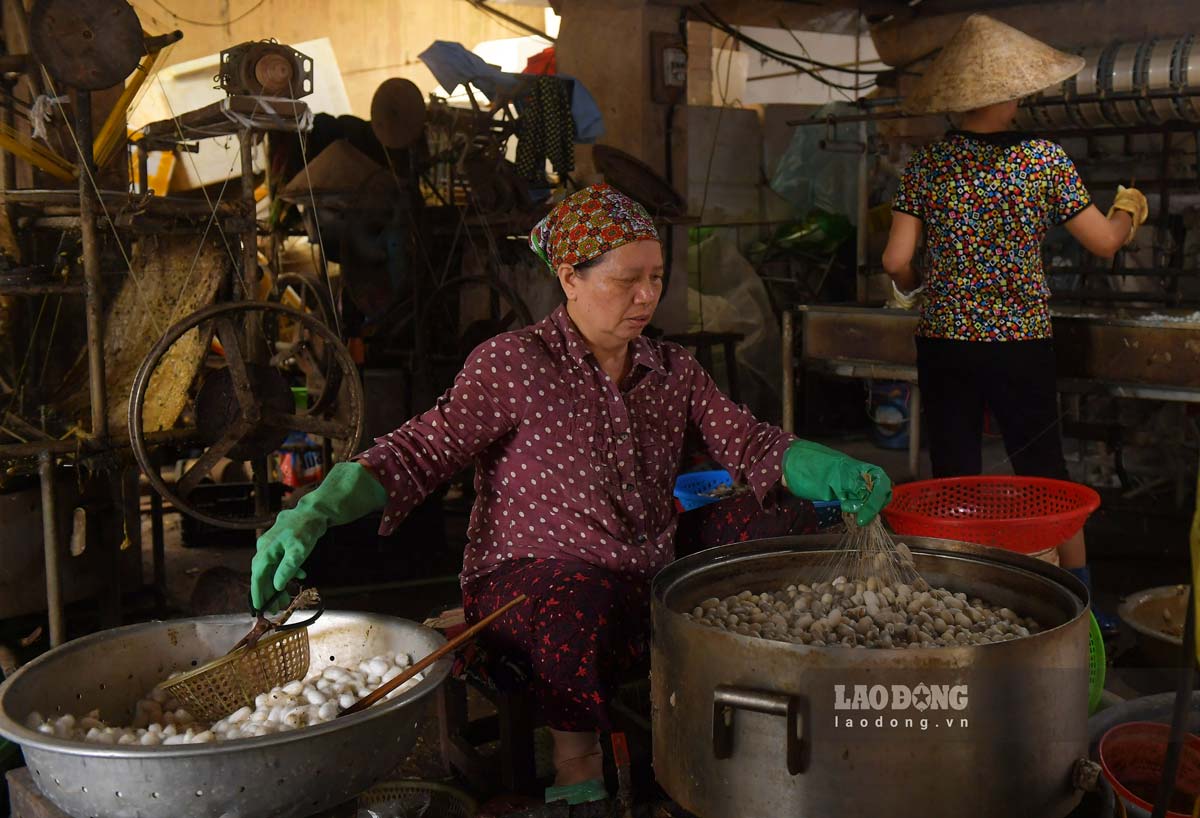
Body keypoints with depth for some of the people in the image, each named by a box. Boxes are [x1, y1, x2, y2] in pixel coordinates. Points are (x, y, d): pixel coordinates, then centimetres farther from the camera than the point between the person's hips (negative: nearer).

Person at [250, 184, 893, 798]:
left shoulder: (674, 371, 11)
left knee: (761, 516, -12)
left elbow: (748, 444, 4)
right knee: (577, 591, -39)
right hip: (524, 583, -5)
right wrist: (315, 512, -23)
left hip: (644, 589, 5)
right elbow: (419, 452, -8)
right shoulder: (511, 365, -5)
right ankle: (578, 770, -16)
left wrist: (833, 472, -17)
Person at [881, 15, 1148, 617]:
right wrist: (1130, 210, 22)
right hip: (1021, 342, 0)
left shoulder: (927, 163, -3)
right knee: (1046, 478, 13)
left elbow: (896, 260, -6)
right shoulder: (1042, 158, -5)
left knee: (954, 482, 9)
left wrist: (909, 287, 17)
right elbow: (1103, 242, 0)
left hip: (944, 342, 1)